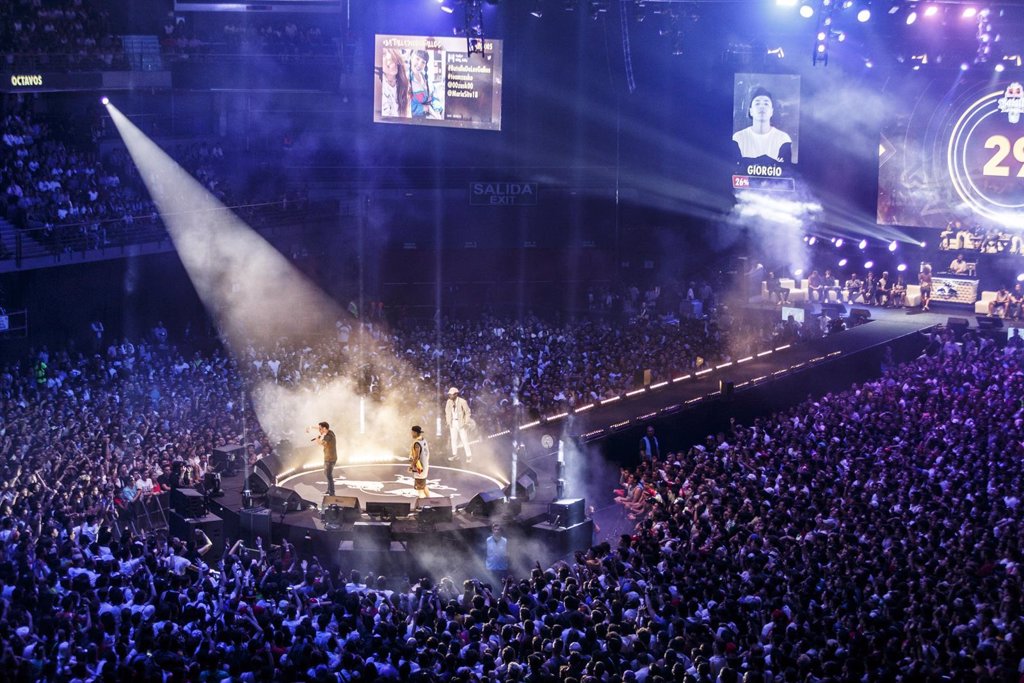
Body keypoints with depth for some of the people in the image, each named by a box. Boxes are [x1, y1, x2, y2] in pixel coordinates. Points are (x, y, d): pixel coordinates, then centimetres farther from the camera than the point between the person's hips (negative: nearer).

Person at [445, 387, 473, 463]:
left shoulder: (462, 402, -14)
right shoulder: (449, 402, 0)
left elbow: (467, 412, -6)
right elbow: (447, 412, 11)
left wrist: (466, 423, -9)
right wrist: (447, 422, 6)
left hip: (461, 423, -5)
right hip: (453, 423, 5)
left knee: (464, 439, -4)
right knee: (454, 439, 7)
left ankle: (469, 456, 4)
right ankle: (455, 455, 17)